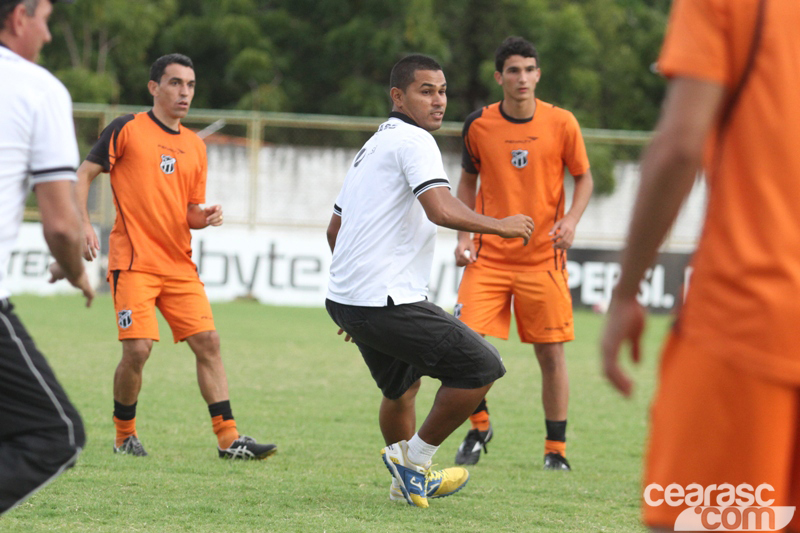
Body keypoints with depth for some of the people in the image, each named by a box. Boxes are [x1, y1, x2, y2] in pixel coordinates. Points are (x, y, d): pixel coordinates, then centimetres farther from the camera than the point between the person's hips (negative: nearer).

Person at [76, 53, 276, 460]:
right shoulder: (128, 129, -1)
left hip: (179, 265, 6)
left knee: (207, 342, -4)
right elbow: (84, 174, 0)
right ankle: (124, 435, 8)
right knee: (137, 349, -13)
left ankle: (228, 438, -3)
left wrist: (206, 216, -2)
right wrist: (83, 225, -13)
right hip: (133, 262, -6)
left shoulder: (194, 146, 16)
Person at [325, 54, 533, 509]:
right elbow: (442, 210, -25)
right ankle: (414, 461, 2)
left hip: (347, 300, 11)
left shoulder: (374, 145, 22)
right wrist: (501, 226, -11)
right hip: (387, 302, -11)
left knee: (402, 385, 29)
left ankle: (408, 480, 38)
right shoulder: (413, 140, -9)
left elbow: (335, 228, 29)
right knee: (482, 366, -7)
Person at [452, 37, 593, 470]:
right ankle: (479, 427, 13)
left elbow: (583, 177, 8)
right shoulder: (479, 125, 0)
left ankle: (555, 450, 14)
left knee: (552, 354, 0)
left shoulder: (561, 123, -4)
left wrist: (571, 219, -11)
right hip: (488, 256, 1)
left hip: (543, 257, -1)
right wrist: (463, 236, 2)